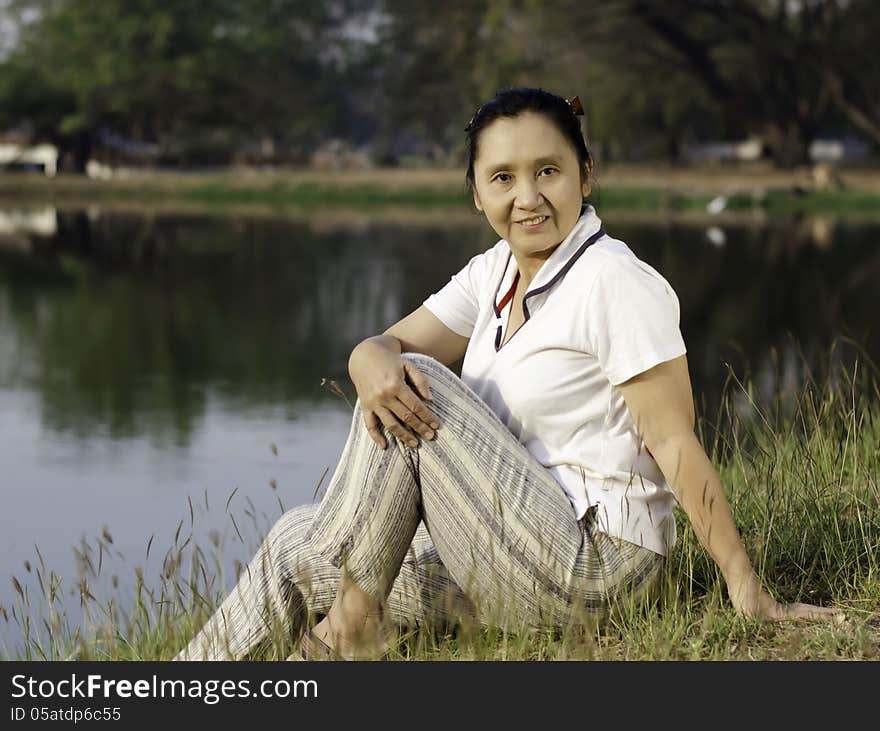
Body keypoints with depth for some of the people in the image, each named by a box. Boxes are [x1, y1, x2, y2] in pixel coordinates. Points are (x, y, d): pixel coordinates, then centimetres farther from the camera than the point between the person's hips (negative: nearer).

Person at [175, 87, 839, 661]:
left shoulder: (616, 283, -17)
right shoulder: (497, 271, 8)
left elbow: (675, 442, -19)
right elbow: (393, 344, 3)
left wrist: (746, 589, -20)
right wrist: (374, 361, -23)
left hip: (588, 568, -8)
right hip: (521, 556, 8)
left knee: (419, 379, -15)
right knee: (299, 541, 6)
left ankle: (355, 616, -5)